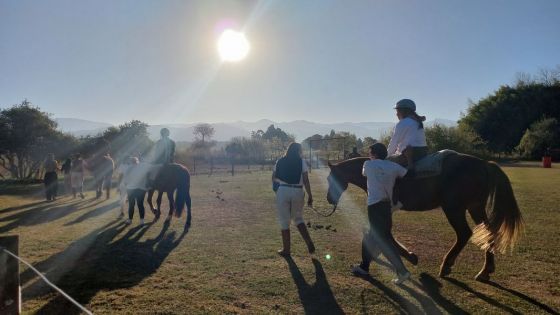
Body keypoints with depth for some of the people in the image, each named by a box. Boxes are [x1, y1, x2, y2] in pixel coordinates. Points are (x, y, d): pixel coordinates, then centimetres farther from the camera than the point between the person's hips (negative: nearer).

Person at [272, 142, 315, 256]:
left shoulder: (280, 162, 6)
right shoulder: (301, 162, 1)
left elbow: (274, 178, 14)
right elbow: (306, 181, -4)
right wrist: (310, 196, 0)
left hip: (283, 191, 0)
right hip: (298, 192, 1)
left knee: (284, 221, 9)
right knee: (298, 218, 20)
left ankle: (286, 250, 16)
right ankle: (309, 243, 6)